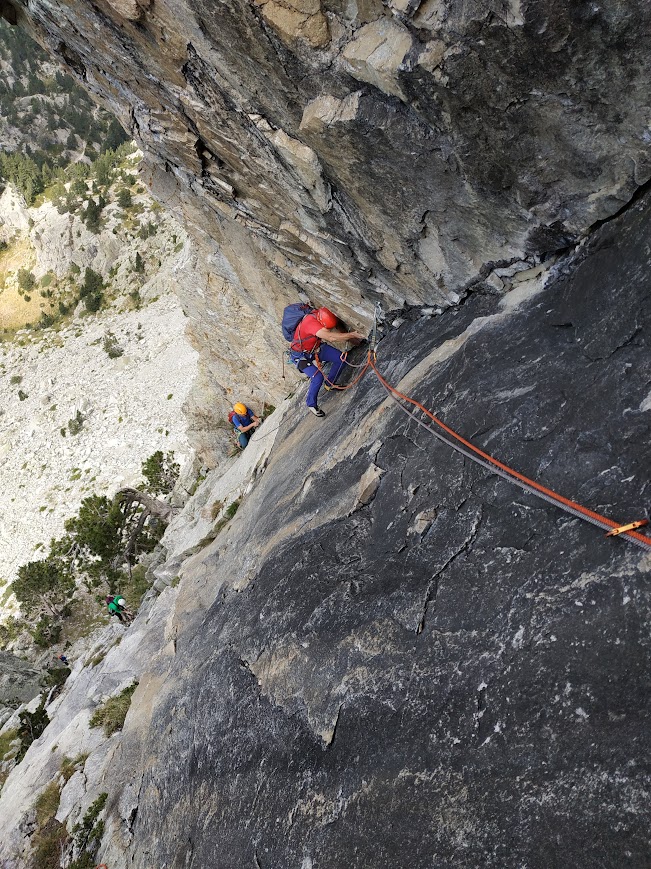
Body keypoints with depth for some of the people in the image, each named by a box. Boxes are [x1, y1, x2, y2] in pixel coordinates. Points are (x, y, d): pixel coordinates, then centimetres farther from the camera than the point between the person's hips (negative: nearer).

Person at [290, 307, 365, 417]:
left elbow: (336, 332, -2)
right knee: (318, 377, -24)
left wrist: (353, 339, -13)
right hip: (301, 355, -7)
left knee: (341, 359, -2)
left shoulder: (323, 317, -17)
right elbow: (331, 337, -49)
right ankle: (311, 404, 0)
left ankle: (330, 383, 22)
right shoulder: (310, 322, -40)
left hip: (316, 348, 7)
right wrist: (352, 334, -42)